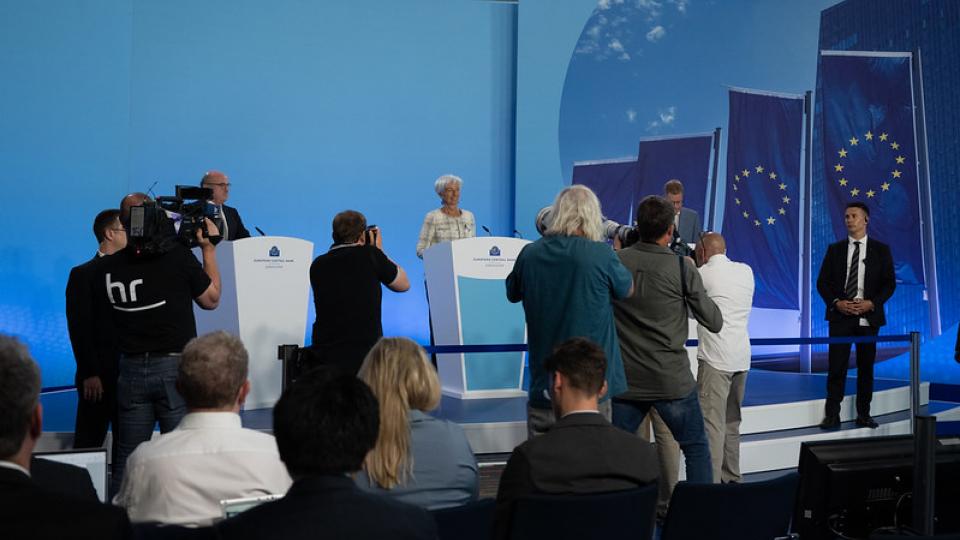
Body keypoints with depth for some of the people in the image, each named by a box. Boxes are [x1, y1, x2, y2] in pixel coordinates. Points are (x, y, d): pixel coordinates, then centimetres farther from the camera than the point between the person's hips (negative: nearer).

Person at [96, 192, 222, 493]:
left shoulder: (106, 267, -2)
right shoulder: (178, 256, -10)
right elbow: (211, 299, 3)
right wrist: (208, 248, 8)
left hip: (131, 369, 3)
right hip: (176, 367, -3)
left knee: (127, 458, 11)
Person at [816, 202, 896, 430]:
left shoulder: (881, 249, 5)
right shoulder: (835, 249, 7)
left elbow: (889, 283, 3)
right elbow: (822, 282, 6)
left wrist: (872, 303, -12)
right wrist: (836, 303, -11)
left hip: (868, 316, 0)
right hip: (840, 315, 0)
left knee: (866, 366, 7)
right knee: (836, 366, -6)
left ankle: (864, 414, 16)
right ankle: (832, 415, -3)